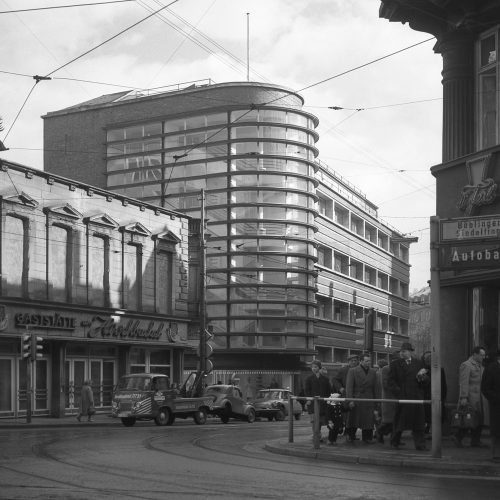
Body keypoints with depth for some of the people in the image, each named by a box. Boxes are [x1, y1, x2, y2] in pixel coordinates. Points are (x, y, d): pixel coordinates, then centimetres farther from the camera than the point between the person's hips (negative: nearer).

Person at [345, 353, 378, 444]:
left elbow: (375, 388, 14)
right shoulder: (352, 371, -2)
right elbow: (349, 387, -6)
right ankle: (351, 436, 22)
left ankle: (367, 438, 7)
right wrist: (350, 400, -14)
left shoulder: (373, 372, 11)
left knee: (368, 420, -2)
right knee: (353, 420, 4)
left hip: (369, 400, 3)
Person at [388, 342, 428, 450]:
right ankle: (394, 442, 21)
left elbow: (426, 381, 14)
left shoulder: (418, 363, 13)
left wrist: (421, 377, -8)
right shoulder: (395, 364, 5)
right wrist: (398, 391, -10)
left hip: (417, 397, 2)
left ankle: (420, 445, 5)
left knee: (418, 423, 1)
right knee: (399, 422, 5)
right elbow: (390, 381, 2)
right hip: (402, 397, -2)